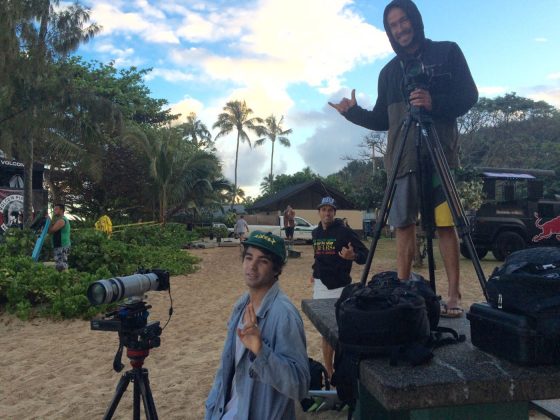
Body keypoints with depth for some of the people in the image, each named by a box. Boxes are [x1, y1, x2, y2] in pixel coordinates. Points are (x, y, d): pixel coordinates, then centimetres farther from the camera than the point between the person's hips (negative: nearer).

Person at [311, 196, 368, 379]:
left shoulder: (344, 232, -10)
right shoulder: (316, 233, 9)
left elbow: (365, 254, -12)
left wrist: (353, 256, -32)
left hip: (339, 288, -6)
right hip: (320, 287, 6)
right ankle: (329, 373, 24)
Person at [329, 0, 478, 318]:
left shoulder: (447, 52, 9)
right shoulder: (389, 72, 19)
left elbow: (469, 96, 2)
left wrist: (435, 103, -15)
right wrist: (354, 112, 4)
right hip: (402, 159, 4)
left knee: (446, 225, -7)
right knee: (404, 227, 1)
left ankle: (454, 295, -1)